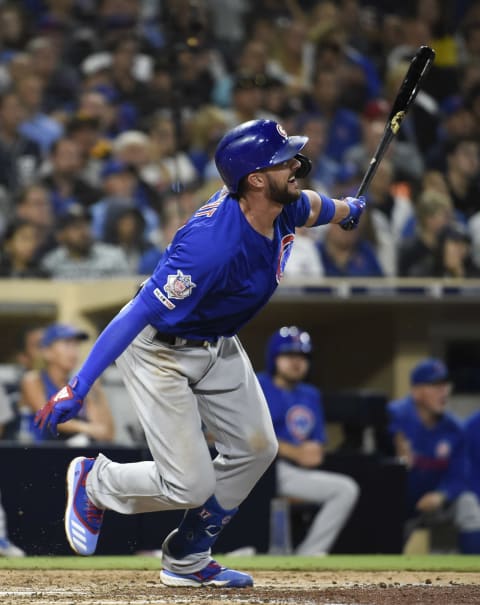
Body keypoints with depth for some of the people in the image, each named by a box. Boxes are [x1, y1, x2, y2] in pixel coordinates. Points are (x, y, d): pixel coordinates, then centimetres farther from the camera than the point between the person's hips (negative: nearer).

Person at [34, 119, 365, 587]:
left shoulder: (284, 207, -13)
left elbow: (310, 205, 16)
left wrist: (347, 211, 39)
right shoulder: (214, 245, -38)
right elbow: (140, 313, -38)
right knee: (192, 486, -10)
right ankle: (94, 482, 19)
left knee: (255, 447, 9)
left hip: (218, 346, 9)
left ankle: (186, 561, 25)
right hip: (159, 350, -9)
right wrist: (78, 388, -40)